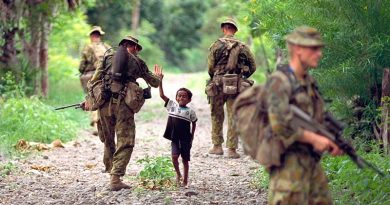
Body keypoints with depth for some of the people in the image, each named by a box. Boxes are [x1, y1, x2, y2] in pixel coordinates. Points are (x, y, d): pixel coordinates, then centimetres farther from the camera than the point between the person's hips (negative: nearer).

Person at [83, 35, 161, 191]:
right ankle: (115, 179, -14)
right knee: (125, 143, -3)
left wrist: (89, 100, 20)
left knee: (108, 140, 21)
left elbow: (93, 81, 12)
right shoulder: (137, 62, 15)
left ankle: (110, 169, 34)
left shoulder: (108, 58, 18)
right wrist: (159, 77, 49)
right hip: (123, 104, -3)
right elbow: (154, 83, 27)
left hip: (104, 102, 3)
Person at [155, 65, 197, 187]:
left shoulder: (190, 112, -3)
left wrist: (192, 136, 7)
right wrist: (160, 80, -12)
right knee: (174, 156, -14)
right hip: (175, 138, 1)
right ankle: (178, 174, 13)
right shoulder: (172, 106, 0)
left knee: (185, 159, 7)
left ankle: (185, 180, 20)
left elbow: (194, 124, 11)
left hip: (185, 139, -1)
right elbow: (162, 95, -5)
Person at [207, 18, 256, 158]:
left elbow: (210, 67, -3)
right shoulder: (242, 47, 3)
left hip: (218, 85, -1)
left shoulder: (217, 45, -4)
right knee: (233, 117, 5)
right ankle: (232, 149, 3)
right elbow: (252, 67, 4)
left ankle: (217, 146, 15)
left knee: (217, 116, 12)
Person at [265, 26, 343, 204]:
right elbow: (280, 124, -25)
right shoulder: (279, 81, -14)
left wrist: (329, 142, 2)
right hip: (289, 163, -9)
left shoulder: (308, 82, 14)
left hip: (310, 161, 9)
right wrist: (314, 139, -18)